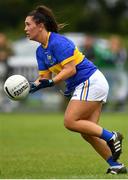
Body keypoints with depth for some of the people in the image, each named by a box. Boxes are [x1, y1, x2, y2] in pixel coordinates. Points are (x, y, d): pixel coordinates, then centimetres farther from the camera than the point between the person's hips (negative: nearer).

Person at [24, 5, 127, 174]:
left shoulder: (57, 42, -18)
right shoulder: (41, 51, 11)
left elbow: (70, 69, -22)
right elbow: (44, 76, 10)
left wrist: (51, 82, -31)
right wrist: (31, 86, -7)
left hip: (91, 82, -10)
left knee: (70, 121, -15)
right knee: (87, 132, 4)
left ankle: (110, 136, -9)